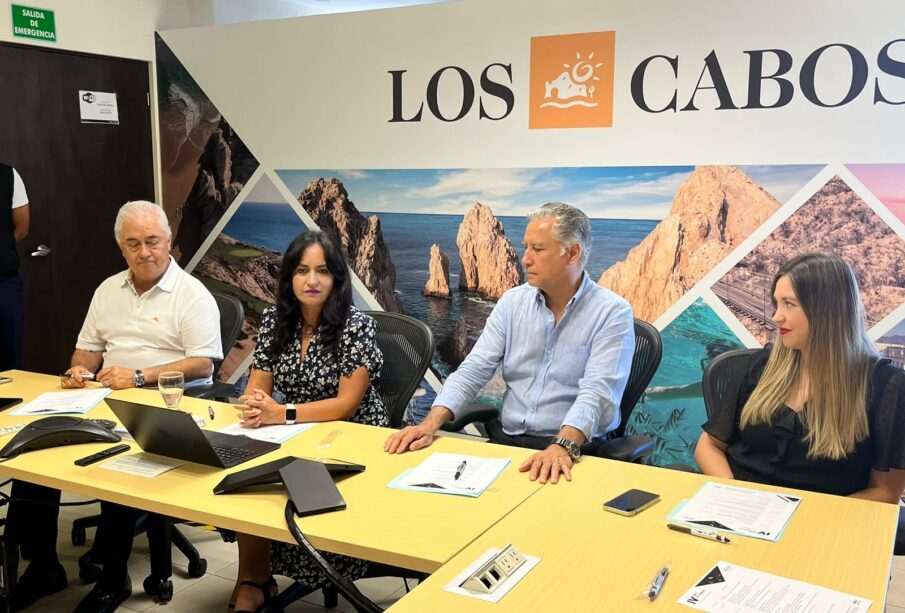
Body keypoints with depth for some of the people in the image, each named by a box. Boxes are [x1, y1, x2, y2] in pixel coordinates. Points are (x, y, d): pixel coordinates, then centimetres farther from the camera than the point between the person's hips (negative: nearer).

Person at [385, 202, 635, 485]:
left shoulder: (613, 313, -7)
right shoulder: (512, 302, 7)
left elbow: (596, 392, -19)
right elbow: (474, 370, 1)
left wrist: (564, 447, -37)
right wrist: (431, 423, -14)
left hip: (576, 449, -4)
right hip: (505, 441, 4)